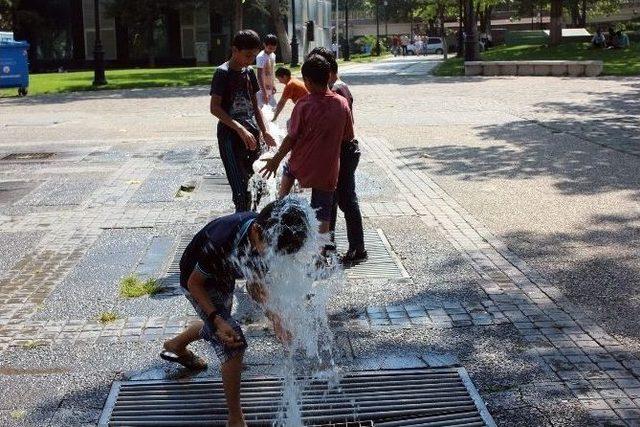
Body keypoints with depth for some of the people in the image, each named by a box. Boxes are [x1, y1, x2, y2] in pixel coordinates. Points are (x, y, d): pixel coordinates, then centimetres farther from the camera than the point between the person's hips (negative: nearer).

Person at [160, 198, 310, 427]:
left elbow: (254, 283, -14)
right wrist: (218, 320, -34)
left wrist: (274, 316, -29)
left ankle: (175, 345, 59)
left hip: (223, 277, 7)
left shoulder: (269, 235, -26)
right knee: (233, 342, -15)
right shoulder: (221, 242, -44)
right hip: (198, 281, -7)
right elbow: (194, 283, -26)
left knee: (217, 327, 29)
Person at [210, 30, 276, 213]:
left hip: (251, 134, 7)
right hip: (230, 135, -7)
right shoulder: (223, 73, -9)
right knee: (241, 191, -12)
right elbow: (215, 108, -17)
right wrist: (240, 129, -23)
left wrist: (264, 131, 16)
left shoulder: (249, 72, 12)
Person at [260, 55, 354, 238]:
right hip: (328, 170, 1)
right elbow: (348, 137, 2)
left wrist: (275, 160, 4)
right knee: (323, 216, 9)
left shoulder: (304, 105, -16)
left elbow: (292, 138, -10)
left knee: (288, 170, 35)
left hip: (302, 166, 0)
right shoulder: (342, 103, -8)